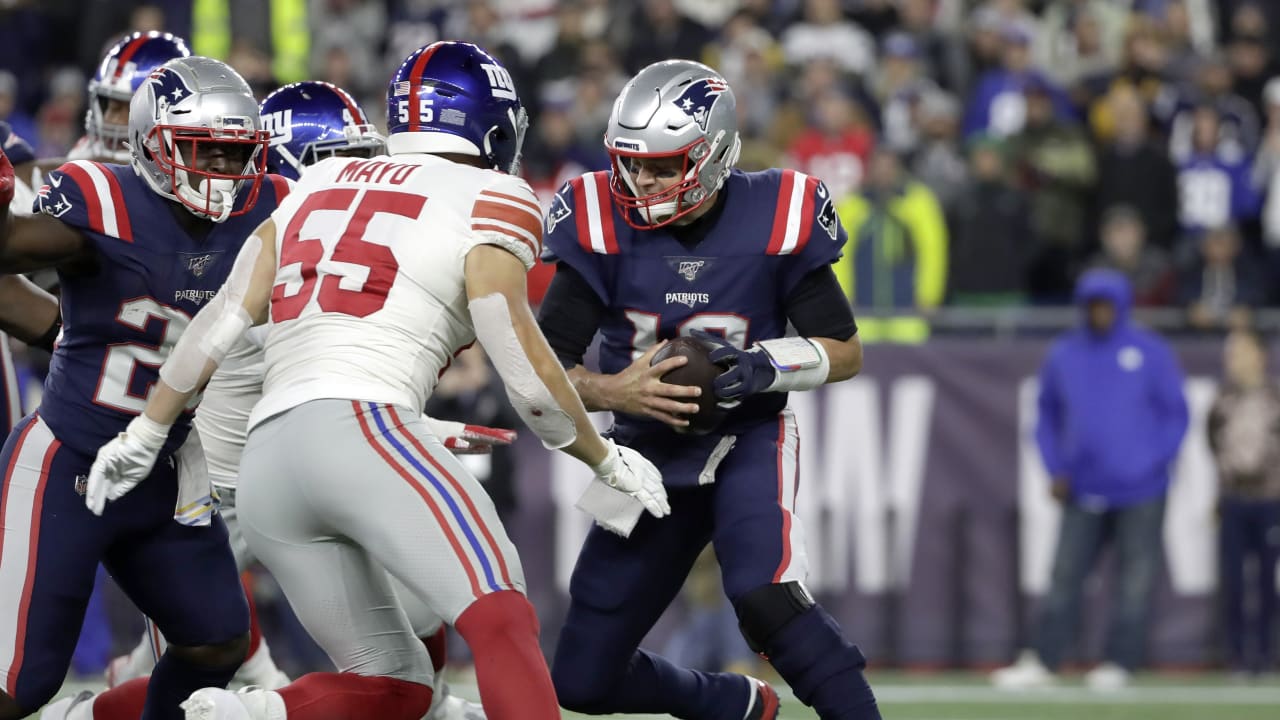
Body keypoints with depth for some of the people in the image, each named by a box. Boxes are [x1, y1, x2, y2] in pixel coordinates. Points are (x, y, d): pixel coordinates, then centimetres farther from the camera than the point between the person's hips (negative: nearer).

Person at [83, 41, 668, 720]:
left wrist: (144, 434, 33)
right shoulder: (486, 203, 5)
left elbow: (219, 325, 23)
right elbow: (529, 376, 3)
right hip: (362, 428, -7)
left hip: (262, 468, 7)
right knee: (501, 620, -20)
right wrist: (608, 461, 18)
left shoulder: (320, 188, 23)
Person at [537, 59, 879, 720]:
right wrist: (609, 392, -31)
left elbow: (846, 352, -6)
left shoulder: (772, 219, -15)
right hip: (648, 454, 3)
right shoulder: (602, 225, -13)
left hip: (747, 443, -3)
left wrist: (764, 366, -25)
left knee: (764, 594, -34)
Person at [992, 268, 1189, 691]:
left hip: (1140, 495, -2)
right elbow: (1048, 417, 16)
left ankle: (1119, 663, 5)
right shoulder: (1062, 355, 9)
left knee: (1135, 581, -1)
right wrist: (1056, 470, 4)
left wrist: (1155, 464, -9)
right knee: (1065, 577, 0)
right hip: (1083, 494, 2)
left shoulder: (1151, 353, 1)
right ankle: (1043, 663, 3)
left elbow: (1175, 415, 4)